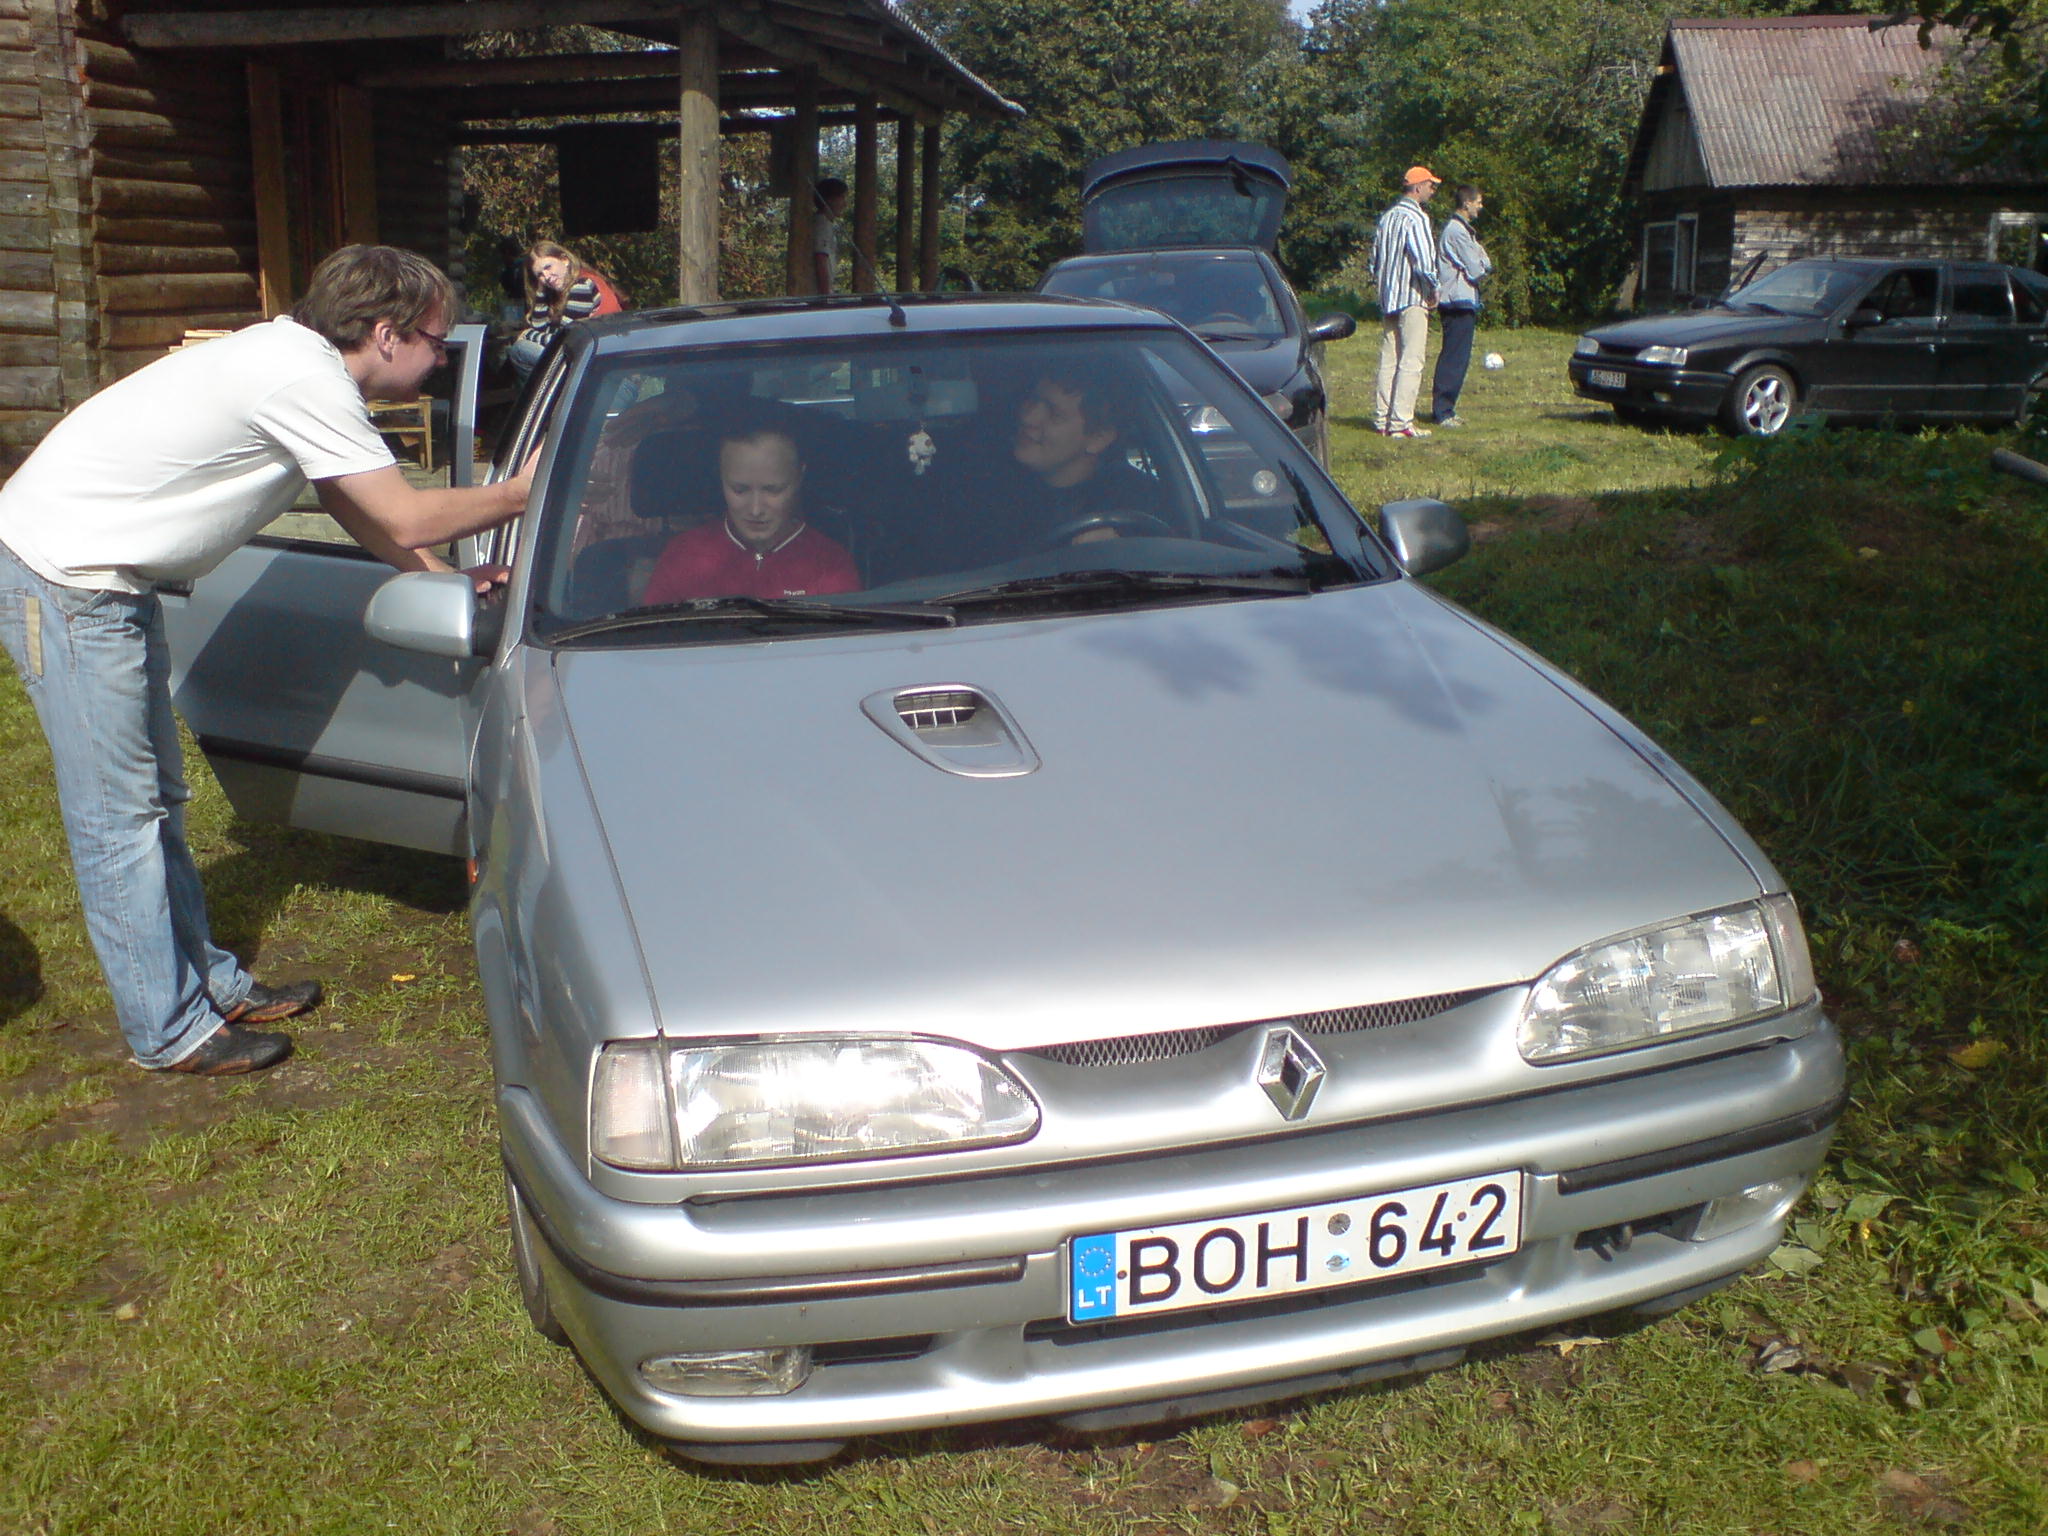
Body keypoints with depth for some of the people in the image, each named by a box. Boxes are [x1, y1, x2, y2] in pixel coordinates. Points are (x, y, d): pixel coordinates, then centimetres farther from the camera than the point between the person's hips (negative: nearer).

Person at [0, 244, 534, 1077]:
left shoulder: (296, 357, 8)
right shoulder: (304, 380, -22)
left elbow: (357, 510, 17)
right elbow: (406, 518, -19)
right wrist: (516, 494, -6)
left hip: (103, 577, 10)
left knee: (156, 796, 15)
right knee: (119, 818, -2)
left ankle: (209, 982, 26)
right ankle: (170, 1032, 7)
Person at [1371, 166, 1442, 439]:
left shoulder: (1386, 217, 14)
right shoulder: (1415, 217, -12)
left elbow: (1375, 259, 18)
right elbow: (1423, 260, -18)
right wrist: (1433, 290, -6)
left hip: (1387, 298, 8)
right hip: (1412, 298, -8)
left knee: (1388, 361, 11)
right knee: (1411, 362, -7)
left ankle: (1382, 419, 13)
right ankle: (1401, 422, -11)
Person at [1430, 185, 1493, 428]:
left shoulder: (1460, 229, 20)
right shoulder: (1457, 231, -14)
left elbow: (1485, 264, 19)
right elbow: (1476, 269, -15)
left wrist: (1481, 262, -1)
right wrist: (1482, 265, 5)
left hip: (1461, 302, 11)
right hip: (1459, 301, -11)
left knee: (1453, 358, 12)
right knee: (1454, 359, -10)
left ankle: (1444, 409, 15)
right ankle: (1443, 411, -9)